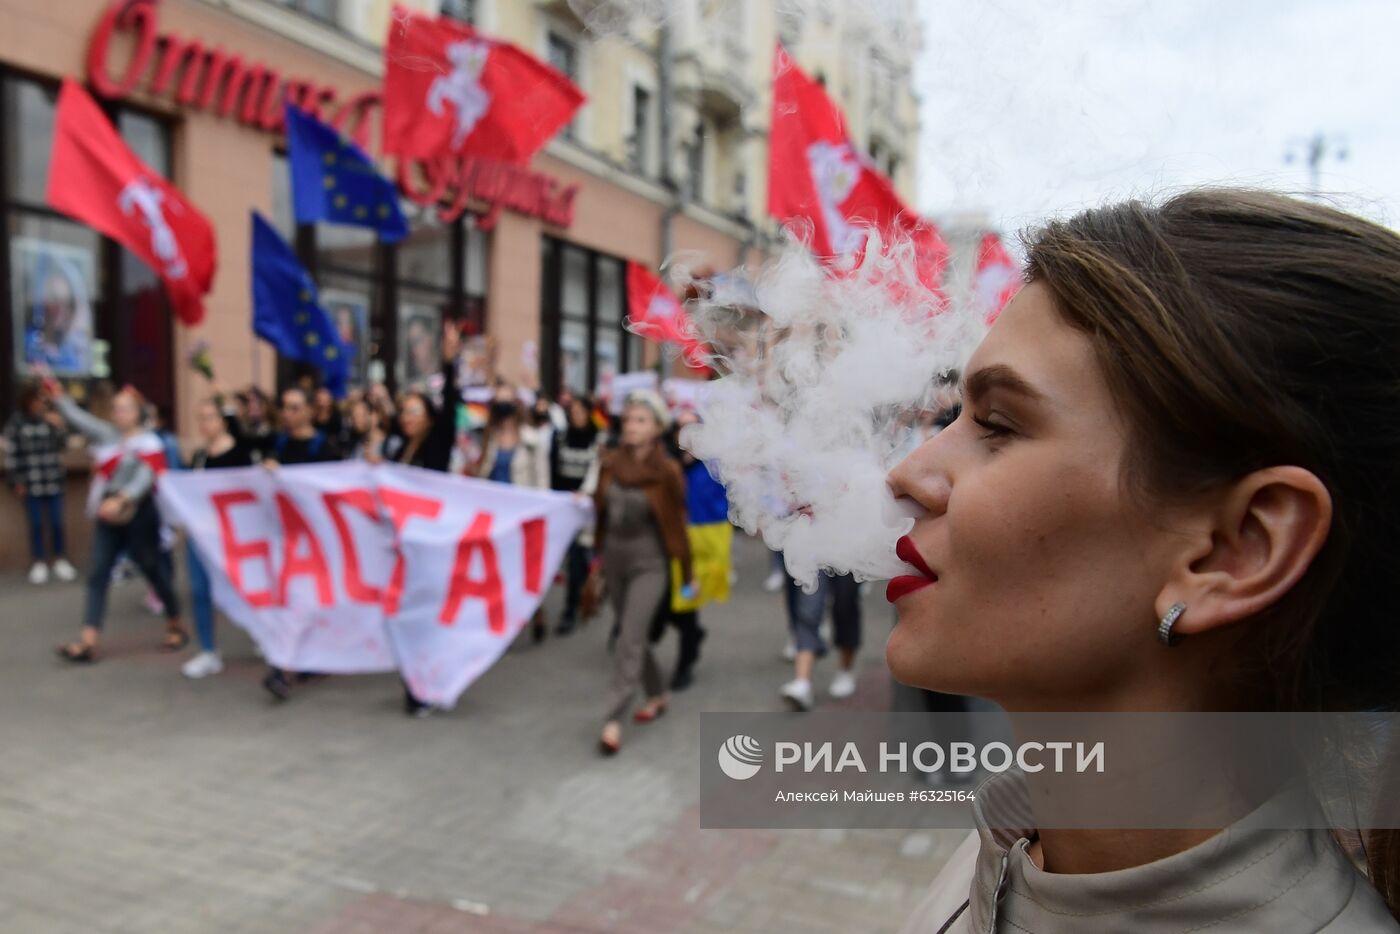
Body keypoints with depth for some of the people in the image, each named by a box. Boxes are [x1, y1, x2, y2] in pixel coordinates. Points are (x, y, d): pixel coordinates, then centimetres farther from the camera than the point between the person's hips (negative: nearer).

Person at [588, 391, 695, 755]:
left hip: (649, 564, -5)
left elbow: (676, 524, -6)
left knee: (629, 640, -11)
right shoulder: (610, 463, 0)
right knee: (633, 635, 16)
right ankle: (658, 694, 36)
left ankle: (613, 721, -9)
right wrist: (600, 553, 17)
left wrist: (688, 573, -1)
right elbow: (601, 510, 11)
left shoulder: (666, 470, -11)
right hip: (615, 560, 5)